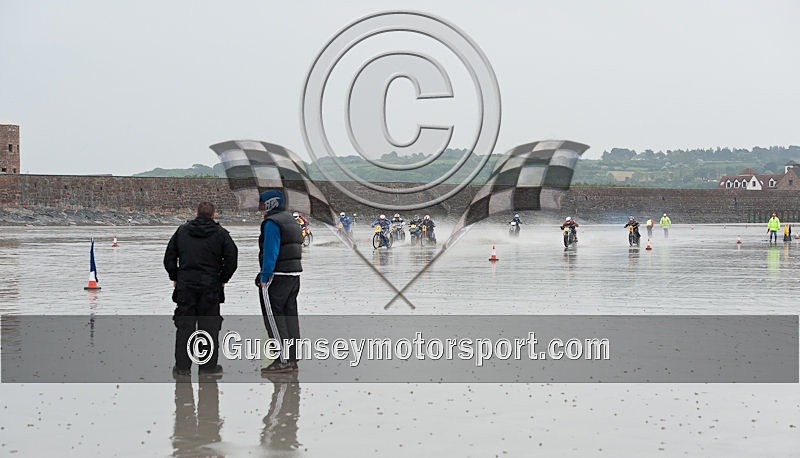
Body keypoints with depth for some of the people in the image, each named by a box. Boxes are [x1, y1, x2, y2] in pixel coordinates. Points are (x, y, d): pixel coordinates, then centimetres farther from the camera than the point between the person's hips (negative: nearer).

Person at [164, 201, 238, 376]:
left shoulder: (182, 231, 6)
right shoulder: (220, 234, -1)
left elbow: (169, 257, 7)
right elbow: (231, 259, -5)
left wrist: (175, 277, 15)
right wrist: (223, 279, 7)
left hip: (184, 286, 2)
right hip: (210, 287, -2)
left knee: (184, 326, 7)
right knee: (209, 326, 5)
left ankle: (182, 366, 6)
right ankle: (209, 365, 7)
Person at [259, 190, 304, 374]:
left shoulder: (272, 222, -12)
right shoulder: (290, 220, 17)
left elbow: (270, 252, -19)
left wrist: (264, 278, -16)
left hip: (277, 276, -9)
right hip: (294, 274, 9)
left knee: (273, 316, -5)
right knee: (290, 314, 11)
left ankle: (284, 360, -8)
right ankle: (292, 358, 14)